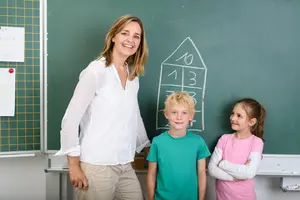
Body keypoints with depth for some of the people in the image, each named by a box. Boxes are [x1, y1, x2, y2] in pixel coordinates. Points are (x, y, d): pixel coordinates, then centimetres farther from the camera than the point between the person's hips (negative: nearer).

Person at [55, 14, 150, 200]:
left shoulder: (133, 76, 8)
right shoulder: (96, 71, -12)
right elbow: (70, 119, -12)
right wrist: (74, 166, -12)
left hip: (125, 166, 6)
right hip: (96, 166, -6)